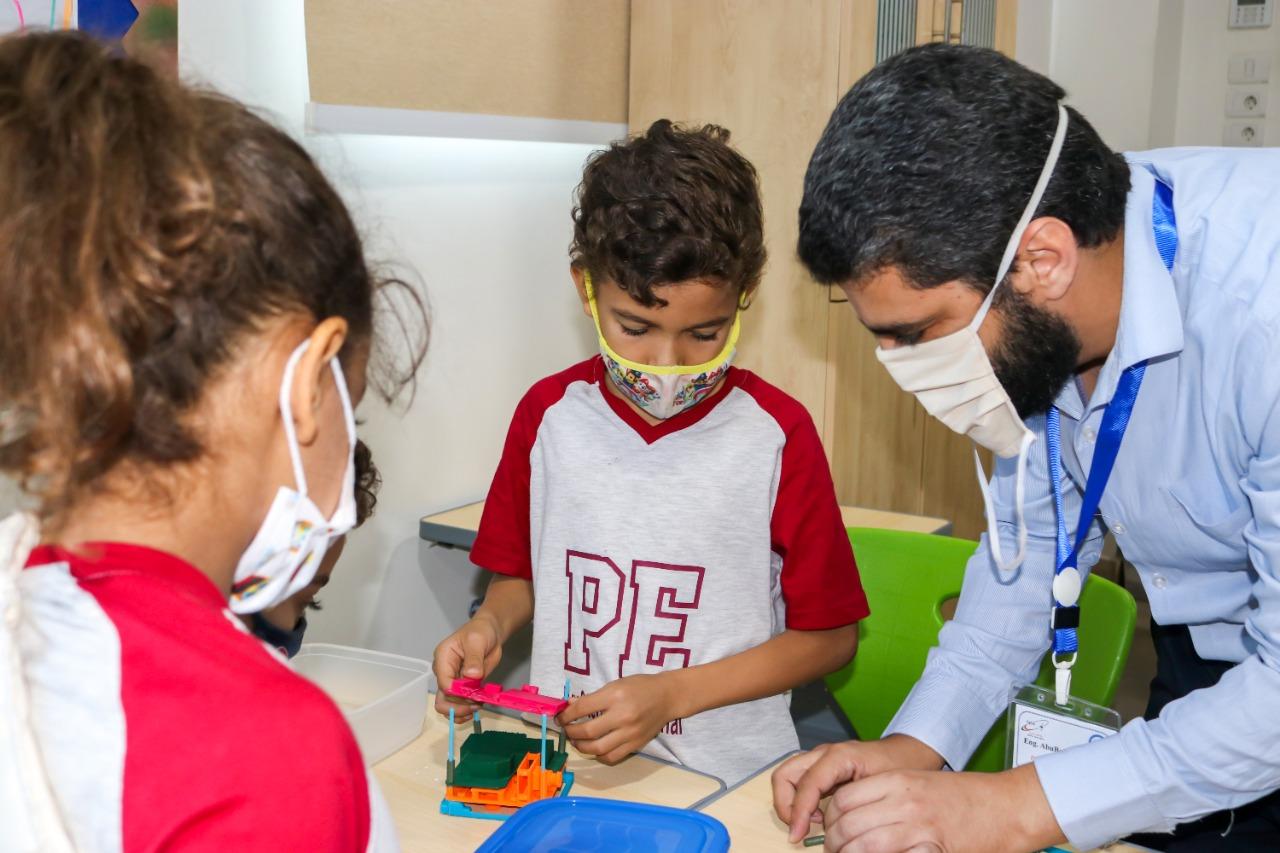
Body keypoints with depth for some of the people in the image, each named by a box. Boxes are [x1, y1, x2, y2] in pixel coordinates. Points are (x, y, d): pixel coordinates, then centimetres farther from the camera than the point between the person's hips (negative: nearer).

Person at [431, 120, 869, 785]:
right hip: (563, 762, -1)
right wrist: (489, 626, -4)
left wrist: (671, 693, -11)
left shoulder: (778, 433, -5)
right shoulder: (548, 413, 5)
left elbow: (828, 636, -1)